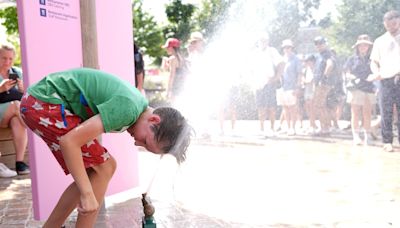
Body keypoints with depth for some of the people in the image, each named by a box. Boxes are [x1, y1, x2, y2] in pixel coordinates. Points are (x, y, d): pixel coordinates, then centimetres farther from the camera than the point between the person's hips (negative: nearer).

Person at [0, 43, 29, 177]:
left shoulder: (17, 72, 12)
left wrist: (22, 88, -11)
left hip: (13, 116, 2)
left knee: (17, 121, -33)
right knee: (16, 105, -32)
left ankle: (20, 162, -39)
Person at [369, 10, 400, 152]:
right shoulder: (380, 41, 13)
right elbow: (374, 61, 13)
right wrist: (376, 72, -9)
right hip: (386, 80, 1)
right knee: (386, 114, 1)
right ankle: (387, 142, 6)